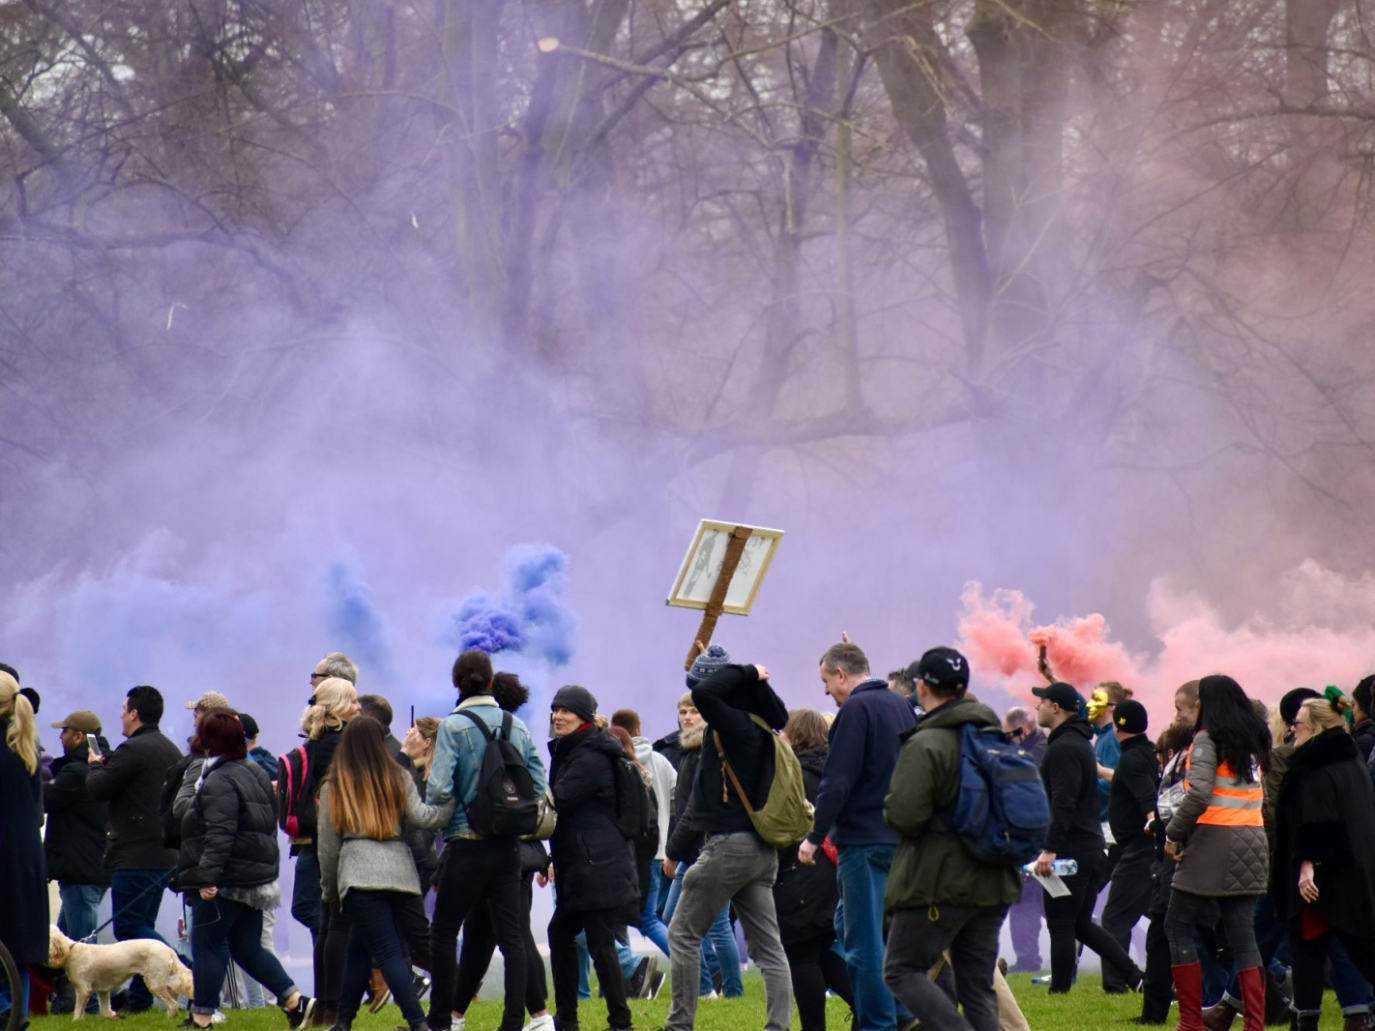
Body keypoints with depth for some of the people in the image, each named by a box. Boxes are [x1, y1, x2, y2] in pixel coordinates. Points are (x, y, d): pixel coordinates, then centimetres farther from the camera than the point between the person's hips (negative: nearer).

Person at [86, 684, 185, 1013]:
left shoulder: (133, 750, -15)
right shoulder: (172, 751, 14)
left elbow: (97, 789, -13)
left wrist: (95, 765, 9)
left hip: (135, 855, -9)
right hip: (165, 856, 9)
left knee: (129, 926, -8)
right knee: (142, 925, 14)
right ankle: (140, 998, 15)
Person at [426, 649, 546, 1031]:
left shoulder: (453, 726, -10)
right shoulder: (517, 727, 4)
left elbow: (439, 790, -17)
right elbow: (538, 786, 4)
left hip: (467, 844, -4)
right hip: (508, 846, 4)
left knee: (443, 932, 7)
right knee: (511, 934, 6)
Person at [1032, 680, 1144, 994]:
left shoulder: (1062, 748, -14)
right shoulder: (1080, 741, 18)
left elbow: (1063, 803, -24)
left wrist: (1050, 849, -27)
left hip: (1069, 849, -10)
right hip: (1092, 847, 10)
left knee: (1059, 926, -3)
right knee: (1081, 923, 15)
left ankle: (1059, 991, 0)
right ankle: (1136, 976, 9)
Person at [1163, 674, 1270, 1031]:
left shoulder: (1208, 739, -8)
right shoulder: (1254, 740, 14)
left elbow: (1198, 794, -20)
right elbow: (1264, 794, 11)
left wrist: (1173, 834, -11)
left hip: (1214, 841, -7)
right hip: (1251, 844, 7)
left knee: (1178, 928, 3)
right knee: (1243, 936, 6)